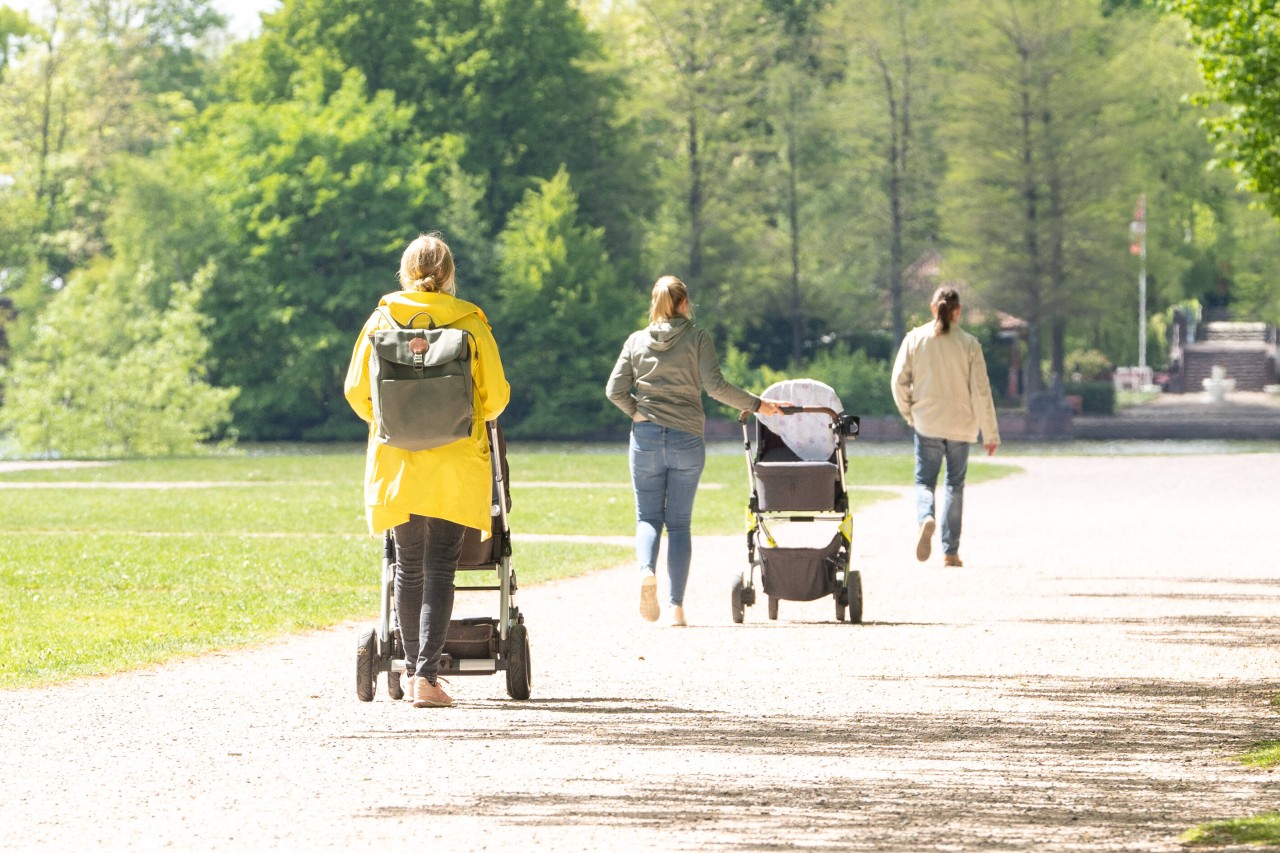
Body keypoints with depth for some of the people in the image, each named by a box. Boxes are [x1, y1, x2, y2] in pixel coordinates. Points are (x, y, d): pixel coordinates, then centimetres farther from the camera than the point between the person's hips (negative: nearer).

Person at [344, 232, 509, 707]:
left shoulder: (382, 320, 1)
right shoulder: (469, 322, -3)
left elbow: (356, 391, 2)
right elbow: (496, 395, -1)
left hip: (397, 461, 2)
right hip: (455, 466, -2)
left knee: (408, 567, 14)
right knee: (439, 569, -2)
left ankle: (413, 666, 20)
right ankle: (427, 674, -14)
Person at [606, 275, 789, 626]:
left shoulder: (636, 341, 6)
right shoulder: (697, 338, -1)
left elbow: (615, 390, 2)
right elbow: (715, 385, -11)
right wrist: (755, 404, -3)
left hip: (646, 438, 1)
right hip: (687, 439, -1)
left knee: (648, 517, 9)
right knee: (679, 522, 6)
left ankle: (646, 571, -22)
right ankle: (675, 605, -1)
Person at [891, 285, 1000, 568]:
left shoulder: (915, 338, -2)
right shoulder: (968, 344, -5)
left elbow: (899, 380, -3)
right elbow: (981, 390, -5)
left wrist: (909, 413, 13)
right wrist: (990, 433, 0)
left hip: (926, 424, 0)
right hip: (960, 425, 0)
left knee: (925, 480, 8)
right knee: (955, 484, 11)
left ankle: (925, 518, -25)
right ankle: (950, 551, 10)